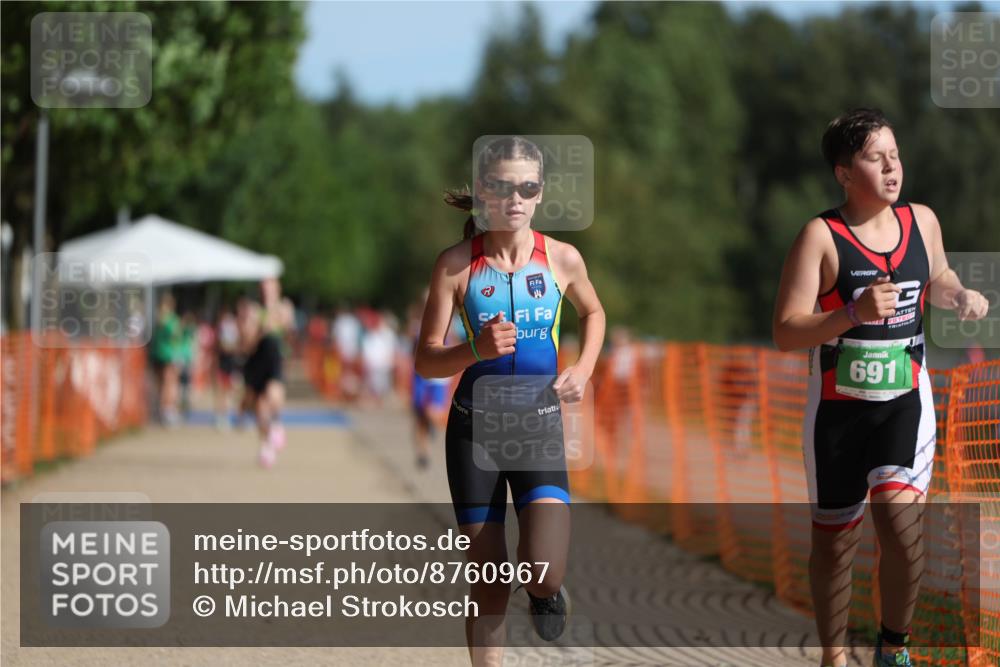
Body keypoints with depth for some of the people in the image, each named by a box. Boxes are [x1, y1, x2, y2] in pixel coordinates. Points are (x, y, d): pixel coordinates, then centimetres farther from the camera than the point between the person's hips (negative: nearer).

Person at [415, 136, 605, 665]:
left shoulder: (562, 259, -2)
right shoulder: (457, 264, -7)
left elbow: (593, 313, 21)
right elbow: (425, 361, -5)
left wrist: (583, 369, 4)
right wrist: (477, 350, -24)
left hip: (540, 426, 0)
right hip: (475, 427, 0)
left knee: (543, 574, -17)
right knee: (488, 586, 2)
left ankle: (547, 593, 20)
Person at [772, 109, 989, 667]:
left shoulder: (922, 221, 1)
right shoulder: (821, 235, -12)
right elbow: (786, 332, -17)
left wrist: (961, 297, 0)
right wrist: (855, 313, -31)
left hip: (905, 401, 2)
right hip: (838, 406, -2)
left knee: (901, 518, -17)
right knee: (835, 538, 10)